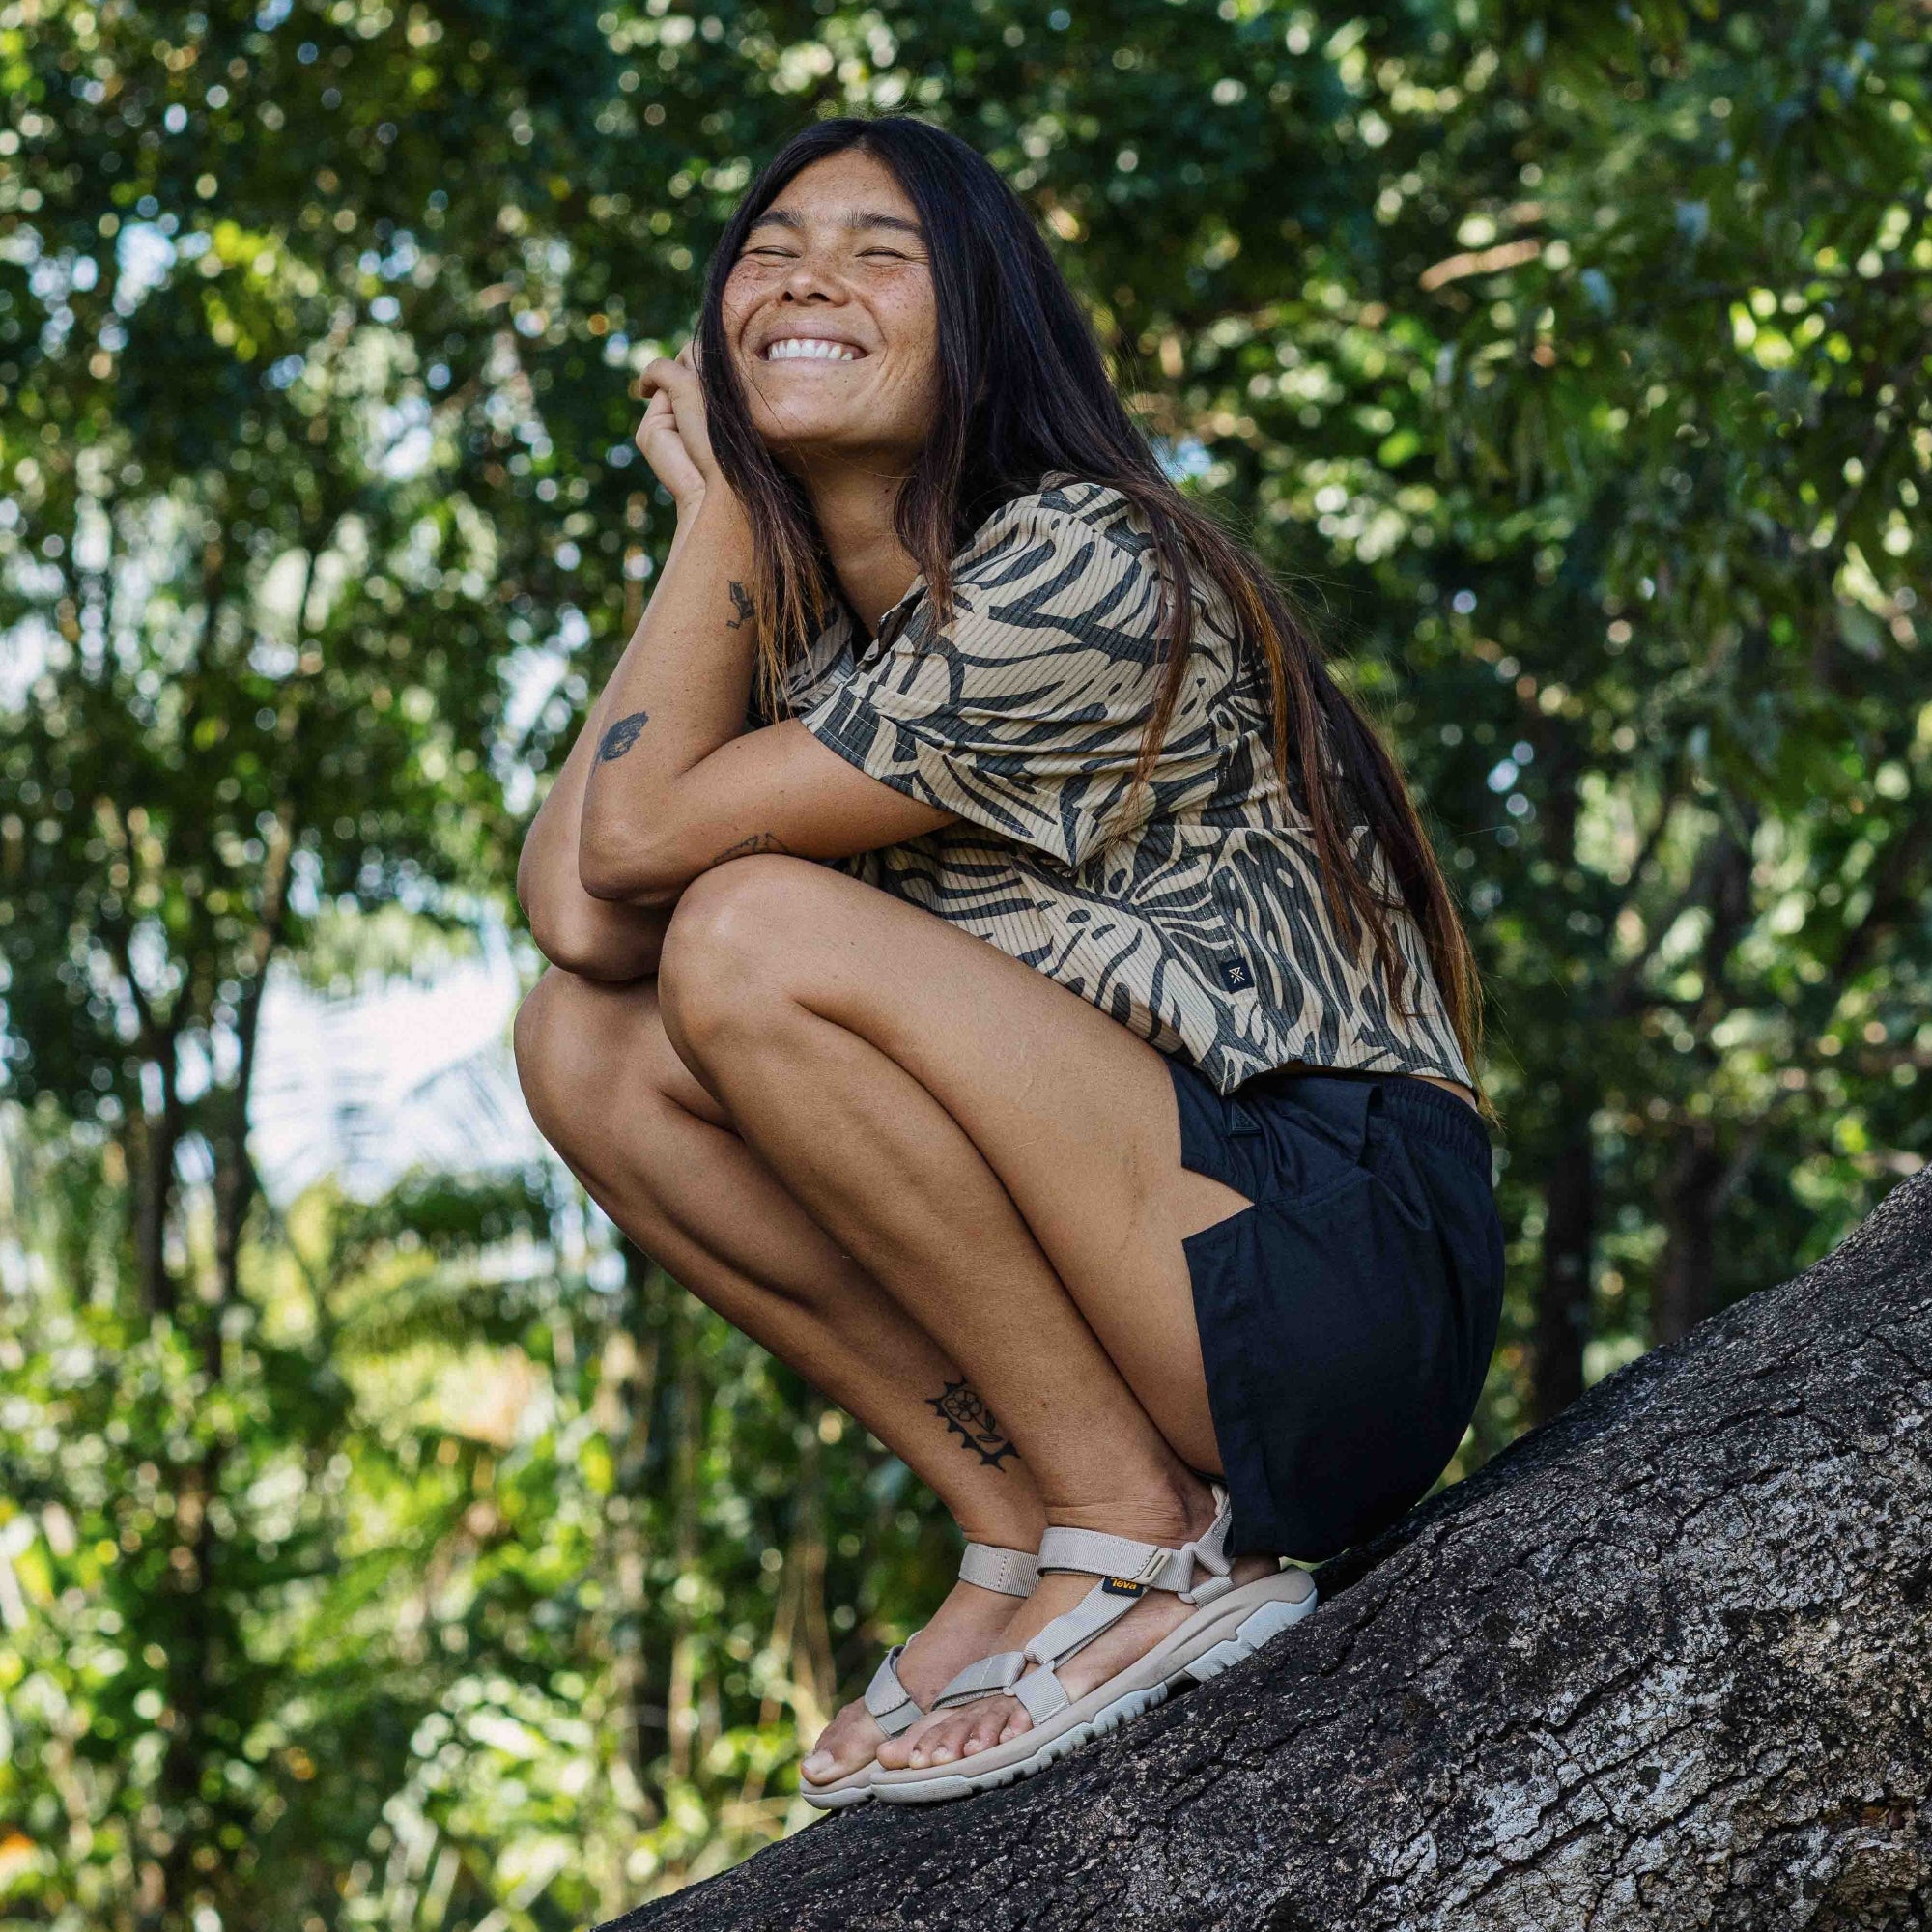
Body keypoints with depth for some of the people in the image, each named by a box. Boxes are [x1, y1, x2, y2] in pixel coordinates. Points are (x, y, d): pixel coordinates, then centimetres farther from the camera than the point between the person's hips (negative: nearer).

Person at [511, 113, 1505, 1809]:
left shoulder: (1079, 571, -14)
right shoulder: (813, 630, 13)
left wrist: (716, 519, -1)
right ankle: (1022, 1533, -1)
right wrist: (732, 533, 0)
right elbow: (579, 914, -4)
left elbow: (638, 835, -15)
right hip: (1120, 1278, 8)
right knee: (586, 1044, 0)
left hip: (1341, 1277, -8)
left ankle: (1146, 1544, -11)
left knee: (753, 941, -22)